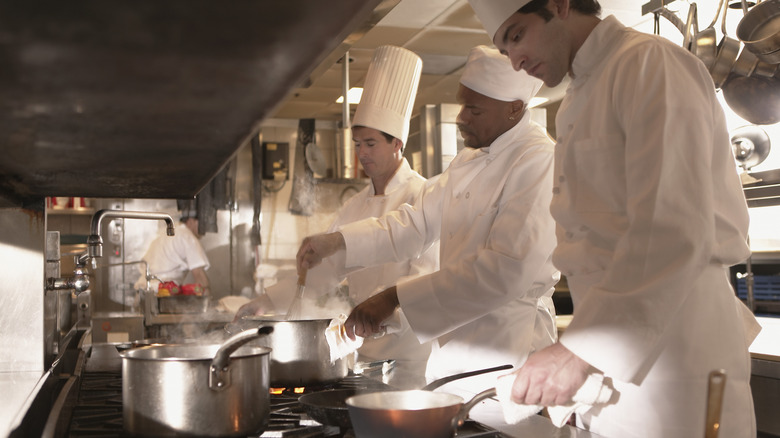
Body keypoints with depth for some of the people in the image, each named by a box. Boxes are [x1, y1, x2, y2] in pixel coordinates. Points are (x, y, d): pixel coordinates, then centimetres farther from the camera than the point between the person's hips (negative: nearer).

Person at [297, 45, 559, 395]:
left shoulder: (538, 161, -18)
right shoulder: (468, 161, 13)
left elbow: (507, 269, -28)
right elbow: (418, 222, 15)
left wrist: (395, 299, -29)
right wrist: (336, 241, 1)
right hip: (452, 349, 8)